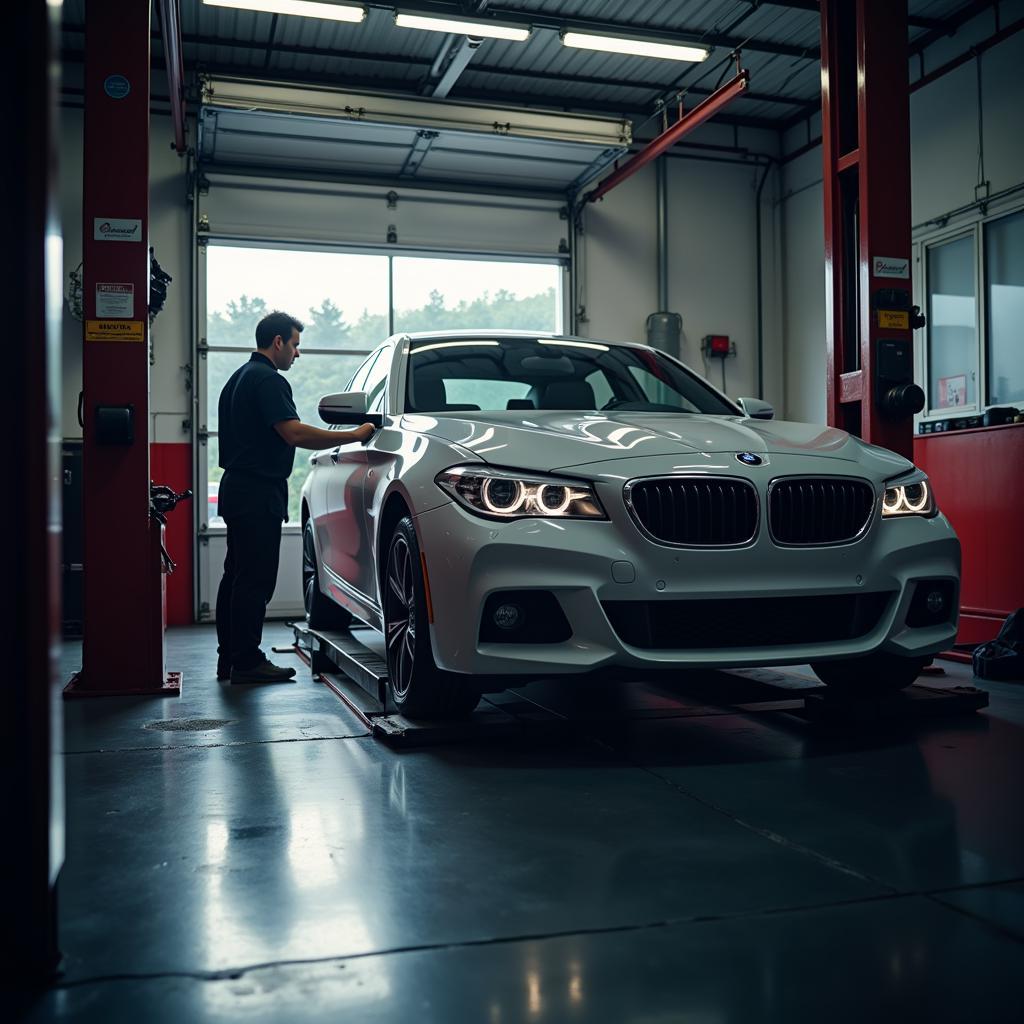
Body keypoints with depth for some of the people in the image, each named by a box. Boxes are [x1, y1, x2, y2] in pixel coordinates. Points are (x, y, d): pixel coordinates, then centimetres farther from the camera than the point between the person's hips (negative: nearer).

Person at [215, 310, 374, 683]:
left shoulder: (240, 377, 20)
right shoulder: (267, 379, -13)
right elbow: (295, 433, -24)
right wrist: (355, 435, -19)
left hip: (237, 489, 11)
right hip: (257, 493, -11)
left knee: (237, 577, 13)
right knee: (255, 580, -7)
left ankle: (229, 659, 20)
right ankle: (247, 662, -2)